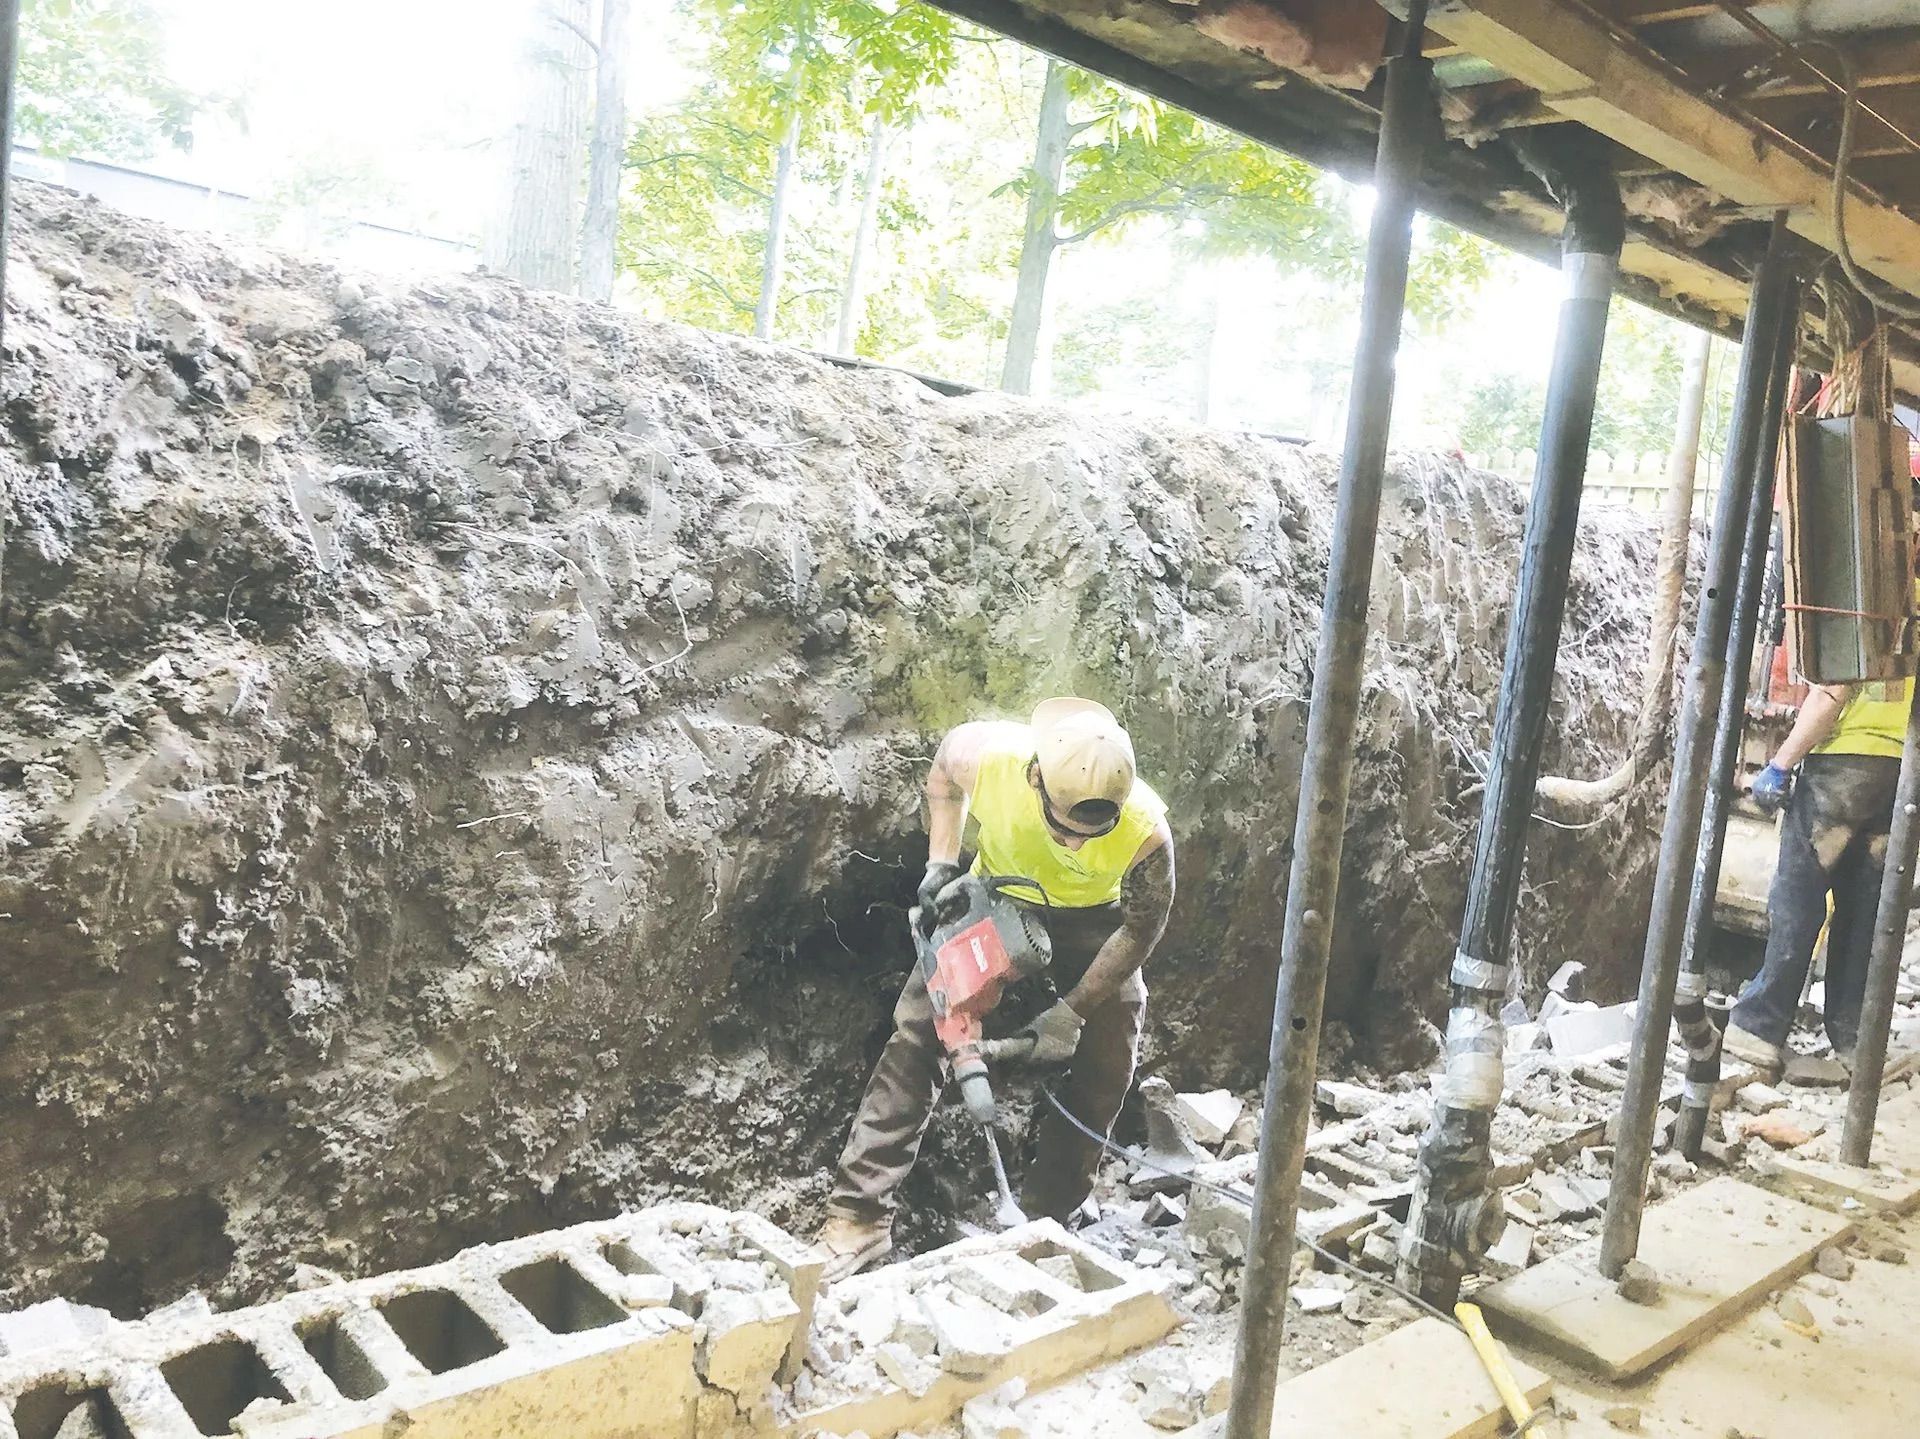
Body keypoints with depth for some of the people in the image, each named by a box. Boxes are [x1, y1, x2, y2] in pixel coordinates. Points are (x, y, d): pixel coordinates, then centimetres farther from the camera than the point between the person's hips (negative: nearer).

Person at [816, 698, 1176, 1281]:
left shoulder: (1146, 832, -38)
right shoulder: (987, 753, -38)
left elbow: (1142, 928, -17)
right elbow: (943, 771, -9)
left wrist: (1072, 1010, -17)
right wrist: (941, 864, -15)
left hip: (1092, 919, 0)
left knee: (1106, 1063, -6)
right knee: (916, 1033, -7)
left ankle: (1043, 1222, 13)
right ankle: (861, 1217, 0)